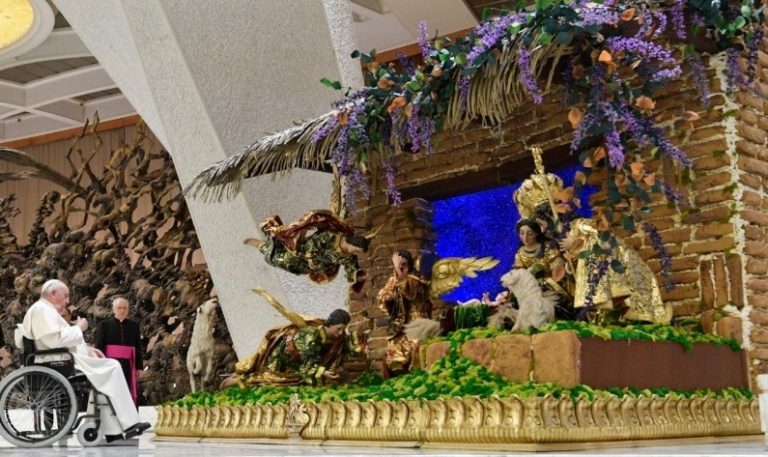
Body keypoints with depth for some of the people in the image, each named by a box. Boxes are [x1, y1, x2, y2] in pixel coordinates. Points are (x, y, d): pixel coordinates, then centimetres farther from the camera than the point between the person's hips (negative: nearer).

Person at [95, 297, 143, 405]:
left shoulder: (134, 325, 9)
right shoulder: (104, 324, 3)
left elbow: (138, 347, 10)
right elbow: (99, 346, 0)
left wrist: (139, 367, 6)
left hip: (128, 365, 2)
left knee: (130, 395, 1)